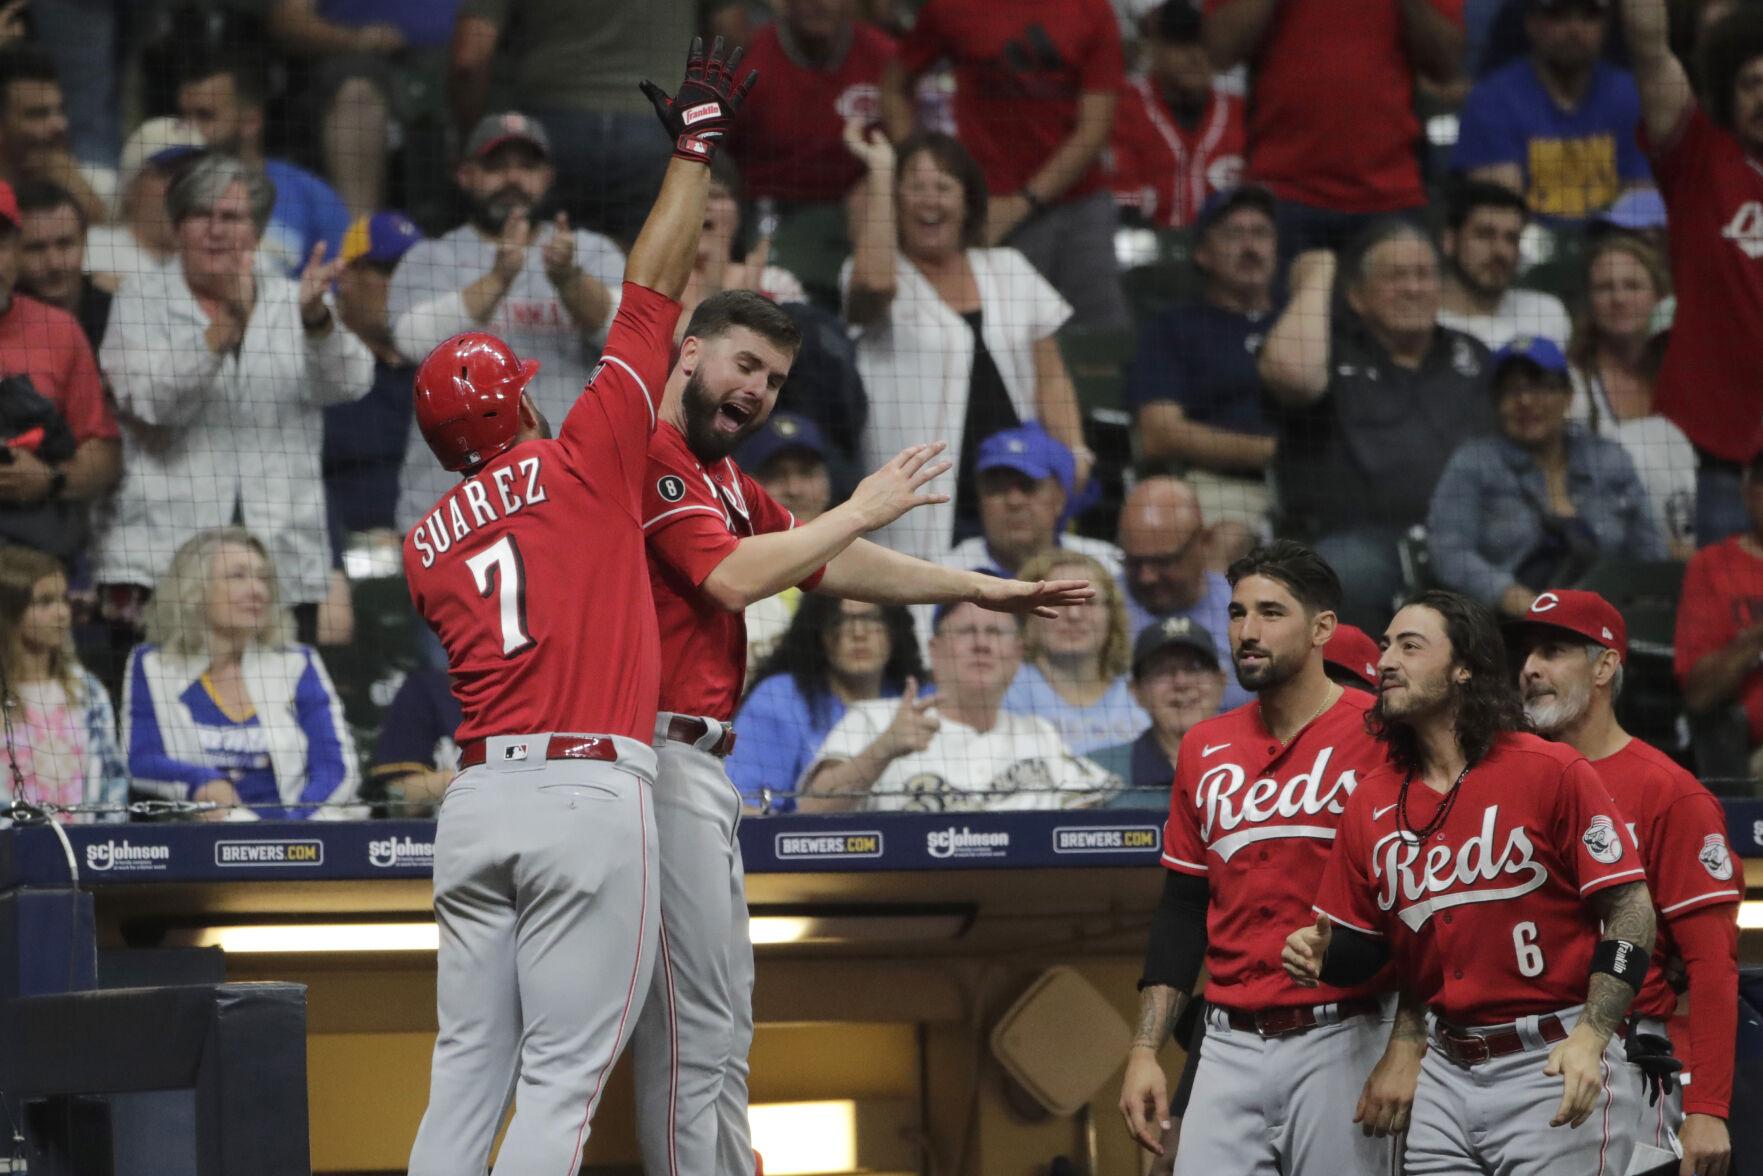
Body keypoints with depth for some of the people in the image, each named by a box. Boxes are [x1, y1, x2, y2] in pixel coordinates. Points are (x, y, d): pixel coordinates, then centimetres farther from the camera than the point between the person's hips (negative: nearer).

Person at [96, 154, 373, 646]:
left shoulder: (291, 299, 13)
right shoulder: (141, 300, 7)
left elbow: (349, 383, -5)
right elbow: (151, 402, -10)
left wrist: (316, 318, -25)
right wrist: (227, 324, -23)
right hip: (164, 550, -2)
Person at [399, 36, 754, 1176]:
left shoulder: (428, 545, 14)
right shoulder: (584, 462, 1)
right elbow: (653, 291, 4)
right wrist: (696, 144, 12)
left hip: (476, 797, 5)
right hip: (592, 788, -5)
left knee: (469, 1071, 7)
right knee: (562, 1080, -5)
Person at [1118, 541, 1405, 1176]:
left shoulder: (1377, 736, -5)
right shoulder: (1205, 749, 13)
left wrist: (1405, 1051, -14)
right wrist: (1144, 1052, 8)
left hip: (1341, 1044, -5)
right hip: (1230, 1046, 5)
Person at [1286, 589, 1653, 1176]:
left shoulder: (1553, 772, -7)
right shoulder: (1370, 800, 8)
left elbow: (1631, 910, -9)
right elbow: (1362, 942, 17)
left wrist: (1590, 1039, -19)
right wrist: (1321, 954, -7)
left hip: (1556, 1067, -5)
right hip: (1447, 1072, 5)